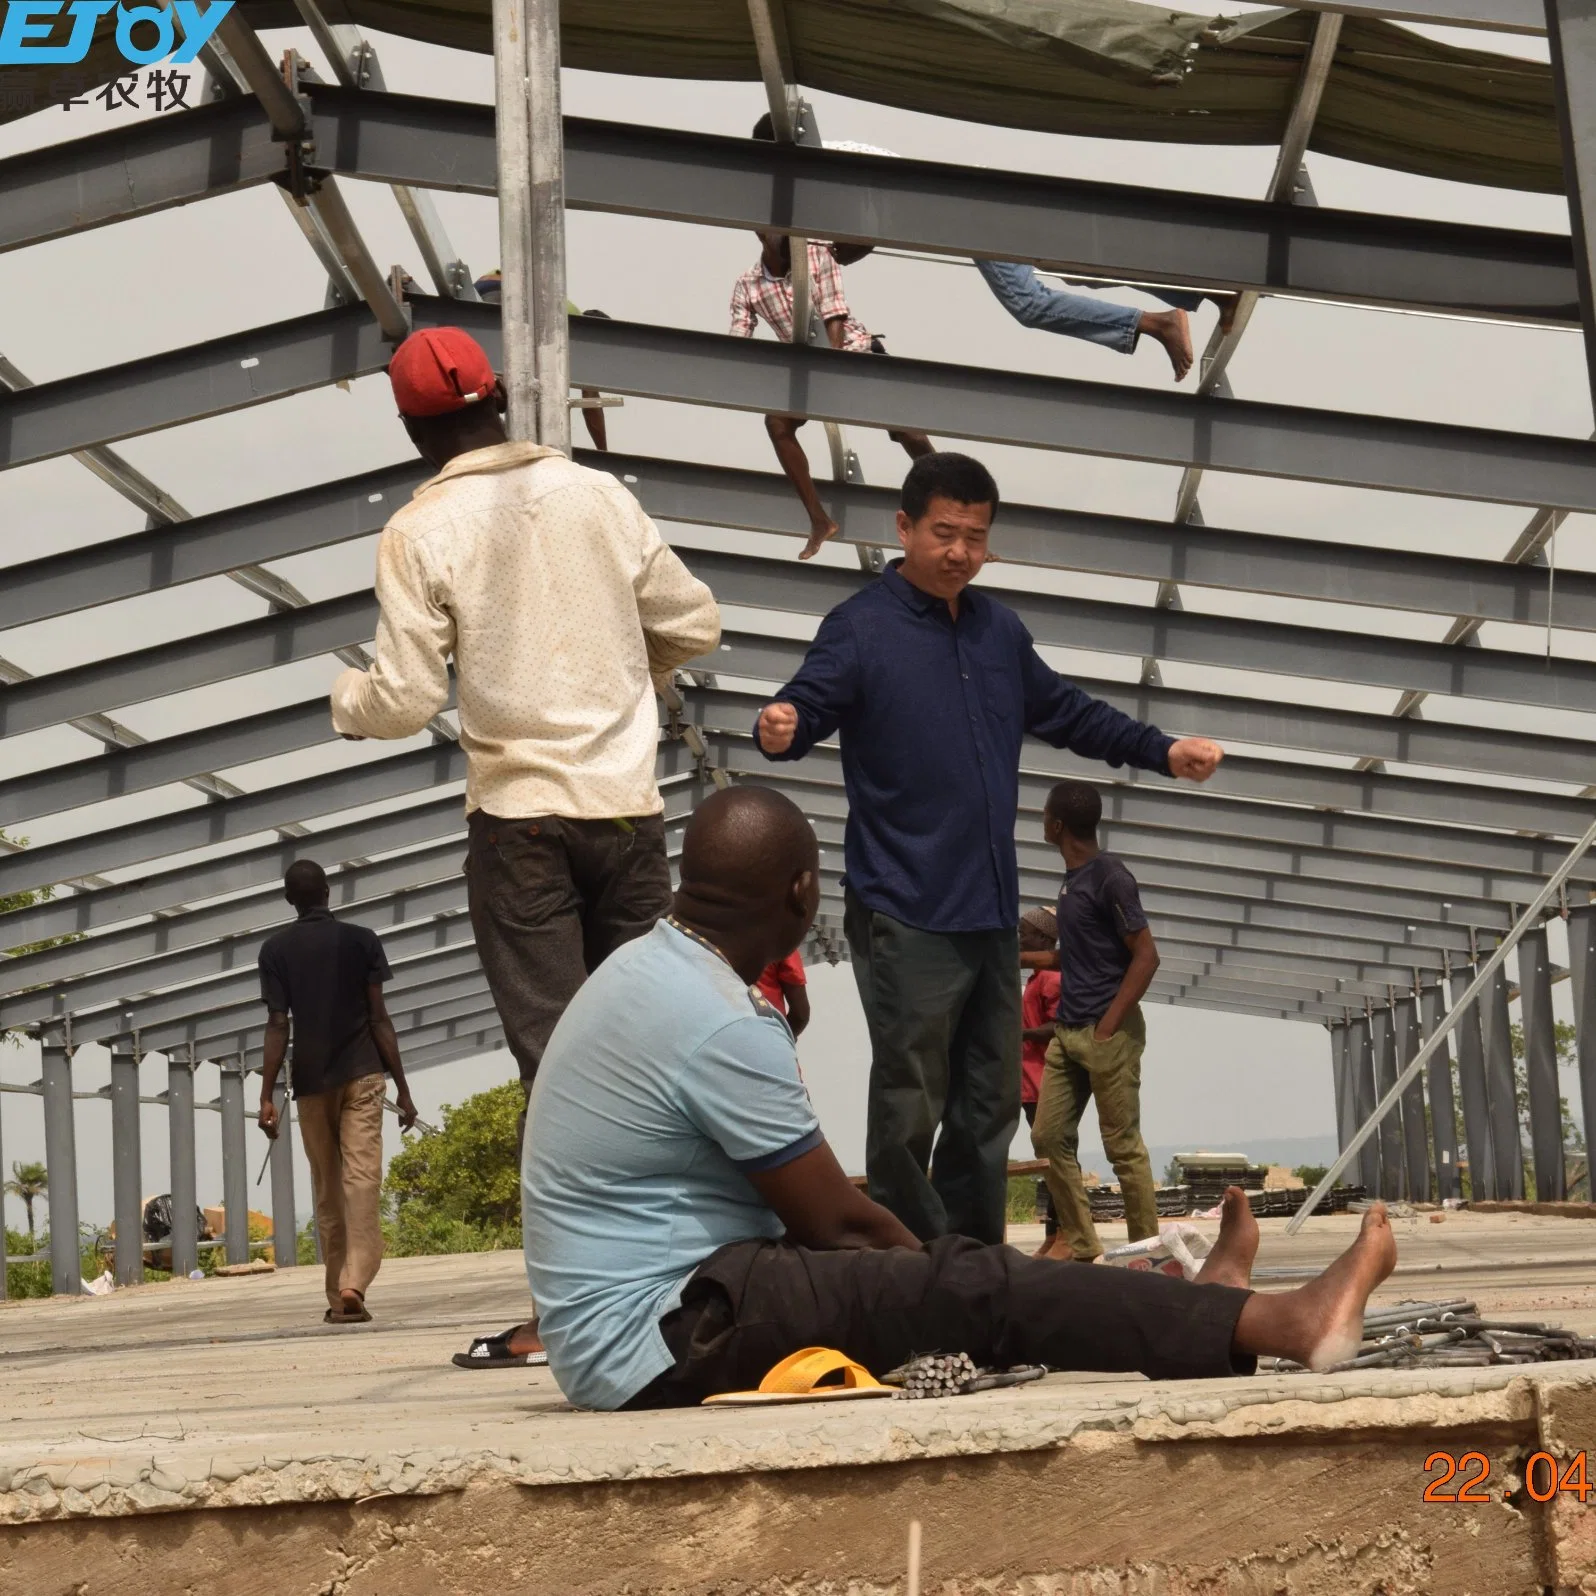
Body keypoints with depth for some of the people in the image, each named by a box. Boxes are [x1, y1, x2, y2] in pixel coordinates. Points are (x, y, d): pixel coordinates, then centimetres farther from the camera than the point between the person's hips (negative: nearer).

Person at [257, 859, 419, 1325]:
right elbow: (379, 1018, -1)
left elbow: (278, 1026, -4)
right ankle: (354, 1283, -25)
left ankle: (338, 1295, 12)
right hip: (362, 1075, -1)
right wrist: (403, 1088, 1)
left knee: (327, 1190, 10)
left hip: (311, 1080, 1)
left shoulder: (276, 949, 3)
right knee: (362, 1179, -9)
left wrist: (267, 1096, -4)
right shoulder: (361, 940, 3)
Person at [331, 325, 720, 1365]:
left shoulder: (422, 531, -6)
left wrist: (346, 697, 14)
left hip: (520, 818, -3)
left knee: (556, 1057, -1)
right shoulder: (598, 495, 4)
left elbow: (407, 702, -7)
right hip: (629, 808, 3)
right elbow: (696, 625, 10)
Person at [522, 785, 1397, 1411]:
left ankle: (1187, 1314, 22)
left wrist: (921, 1253, 20)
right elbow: (835, 1219, -14)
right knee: (972, 1287, -15)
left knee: (926, 1262, 14)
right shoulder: (721, 1022, -22)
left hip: (635, 1325, 10)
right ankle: (1274, 1323, -11)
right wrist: (931, 1262, 5)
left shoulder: (649, 968, 9)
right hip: (662, 1342, -10)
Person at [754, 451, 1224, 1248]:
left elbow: (1065, 711, 27)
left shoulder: (999, 629, 14)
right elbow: (806, 705, -19)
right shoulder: (860, 627, -7)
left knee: (991, 1102, 14)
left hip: (992, 913, 7)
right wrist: (778, 729, -42)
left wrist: (1162, 750, 24)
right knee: (909, 1108, -5)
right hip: (905, 918, -7)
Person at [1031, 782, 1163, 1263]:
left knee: (1123, 1145, -3)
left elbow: (1146, 956, -16)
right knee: (1050, 1136, 7)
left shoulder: (1110, 877, -12)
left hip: (1108, 1033, -9)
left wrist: (1108, 1026, -19)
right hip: (1068, 1030, 9)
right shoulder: (1073, 877, 14)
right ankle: (1079, 1240, 14)